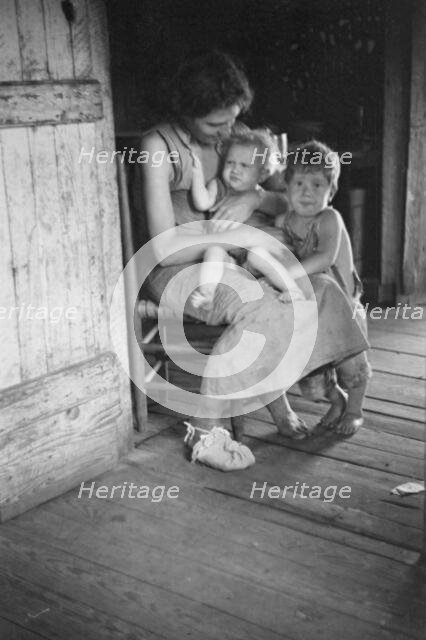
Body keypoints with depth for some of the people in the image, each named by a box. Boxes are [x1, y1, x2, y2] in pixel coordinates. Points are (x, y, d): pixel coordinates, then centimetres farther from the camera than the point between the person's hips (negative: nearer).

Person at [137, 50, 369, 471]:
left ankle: (279, 405, -4)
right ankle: (204, 431, -20)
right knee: (262, 309, -31)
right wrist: (242, 238, -22)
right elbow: (164, 247, -24)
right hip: (172, 269, -7)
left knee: (316, 288, -13)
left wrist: (252, 199, -13)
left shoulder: (225, 138, 4)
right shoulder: (158, 148, -18)